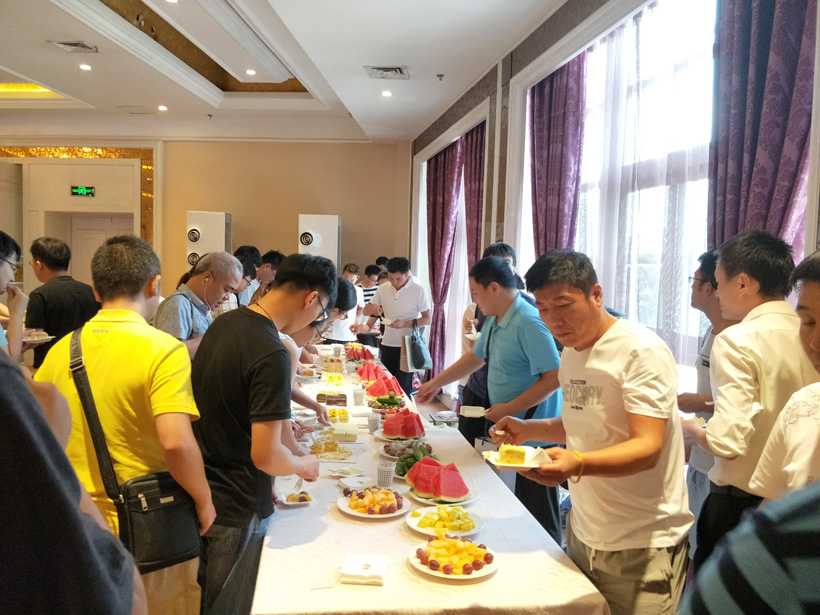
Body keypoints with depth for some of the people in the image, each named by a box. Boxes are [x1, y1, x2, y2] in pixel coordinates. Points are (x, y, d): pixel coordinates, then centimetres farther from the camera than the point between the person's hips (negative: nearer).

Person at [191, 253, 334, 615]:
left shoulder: (224, 323, 1)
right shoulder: (272, 354, -27)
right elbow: (265, 456, -28)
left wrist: (282, 422, 18)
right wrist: (304, 465, -8)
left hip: (202, 493, 8)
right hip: (236, 507, -8)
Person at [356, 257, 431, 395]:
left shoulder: (419, 290, -9)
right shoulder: (383, 289, 4)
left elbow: (428, 319, -9)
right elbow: (365, 311, 11)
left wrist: (405, 323, -24)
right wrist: (372, 307, -14)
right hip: (387, 344, 5)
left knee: (402, 388, -2)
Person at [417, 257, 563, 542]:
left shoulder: (529, 323, -21)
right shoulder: (494, 321, 10)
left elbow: (554, 377, -25)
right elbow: (477, 357, 25)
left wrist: (509, 409, -21)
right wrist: (435, 383, 30)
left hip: (534, 437, -9)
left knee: (538, 519, 3)